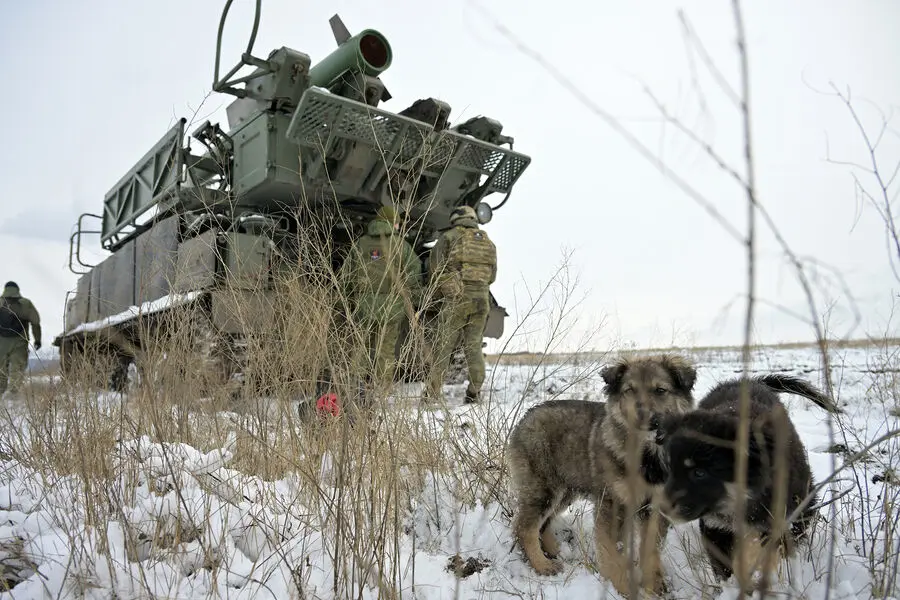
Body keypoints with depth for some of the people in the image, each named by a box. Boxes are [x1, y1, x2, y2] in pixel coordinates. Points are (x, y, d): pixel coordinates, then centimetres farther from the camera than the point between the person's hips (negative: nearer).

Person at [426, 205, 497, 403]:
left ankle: (432, 393, 2)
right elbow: (492, 276, 18)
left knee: (444, 346, 1)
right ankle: (474, 392, 7)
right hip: (482, 298, 4)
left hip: (456, 299, -4)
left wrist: (439, 292, 15)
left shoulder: (449, 237, 3)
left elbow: (435, 268, -1)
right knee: (474, 346, 10)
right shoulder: (488, 242, 17)